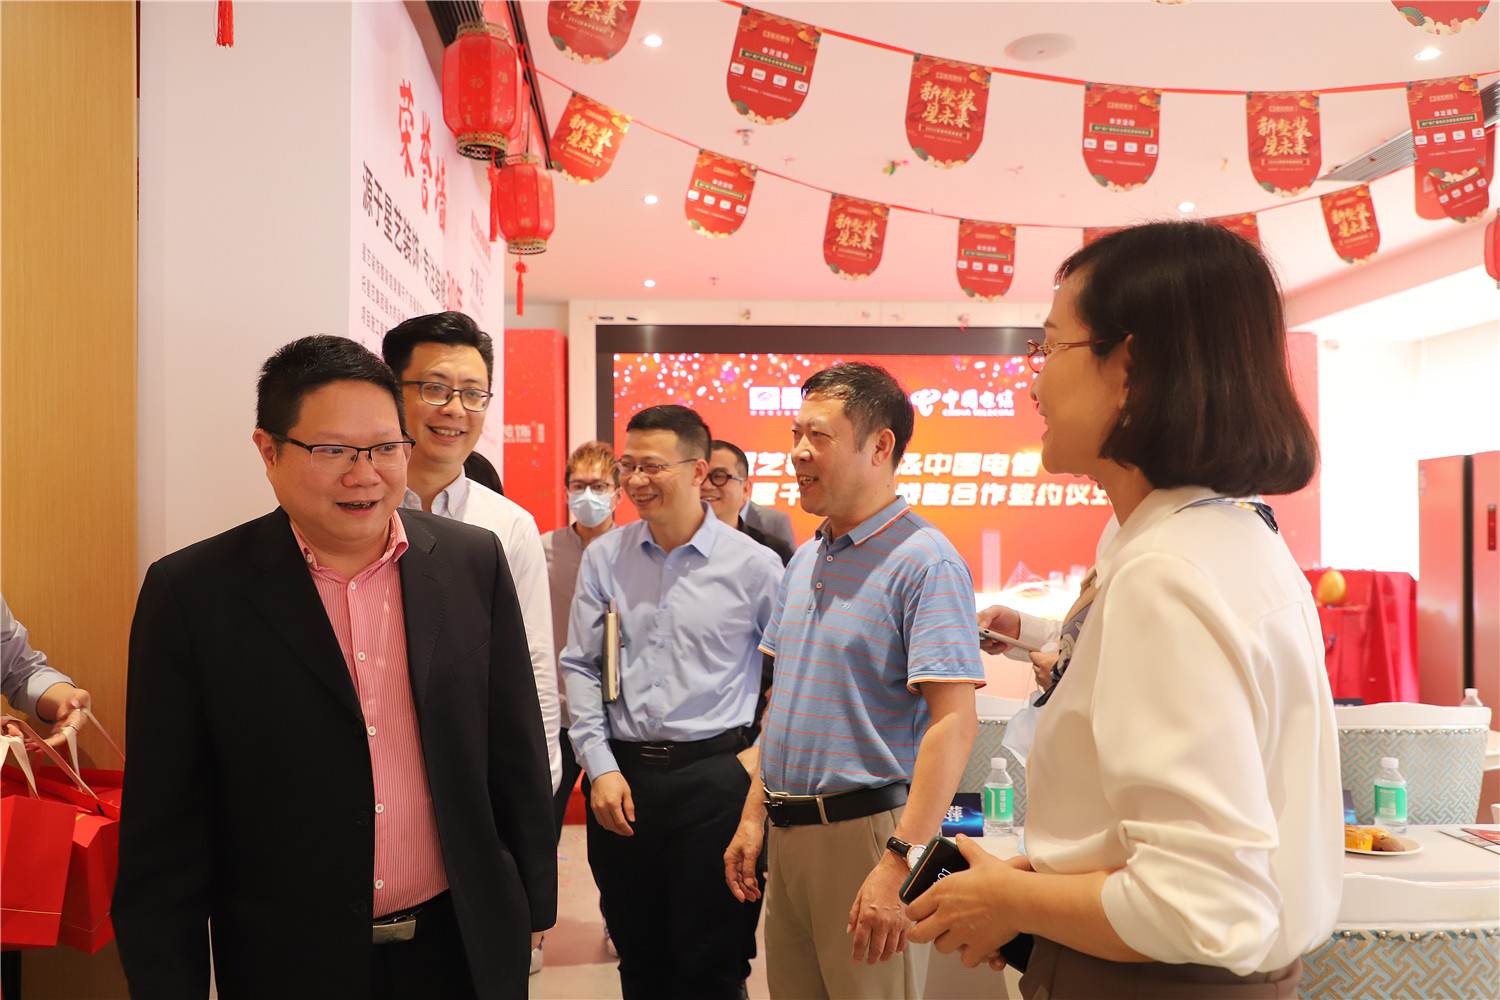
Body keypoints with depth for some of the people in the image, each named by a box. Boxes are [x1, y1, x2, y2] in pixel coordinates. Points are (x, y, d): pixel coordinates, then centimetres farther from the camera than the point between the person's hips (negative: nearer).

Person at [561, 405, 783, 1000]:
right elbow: (579, 666, 6)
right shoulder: (603, 557, 5)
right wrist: (600, 766, -2)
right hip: (621, 776, 3)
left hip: (713, 775, -3)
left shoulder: (753, 564, -3)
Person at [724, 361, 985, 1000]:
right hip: (788, 830, 8)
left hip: (868, 829, -7)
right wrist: (753, 815, 13)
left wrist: (901, 865, -26)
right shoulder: (803, 561, 11)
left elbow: (954, 723, -21)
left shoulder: (924, 560, -14)